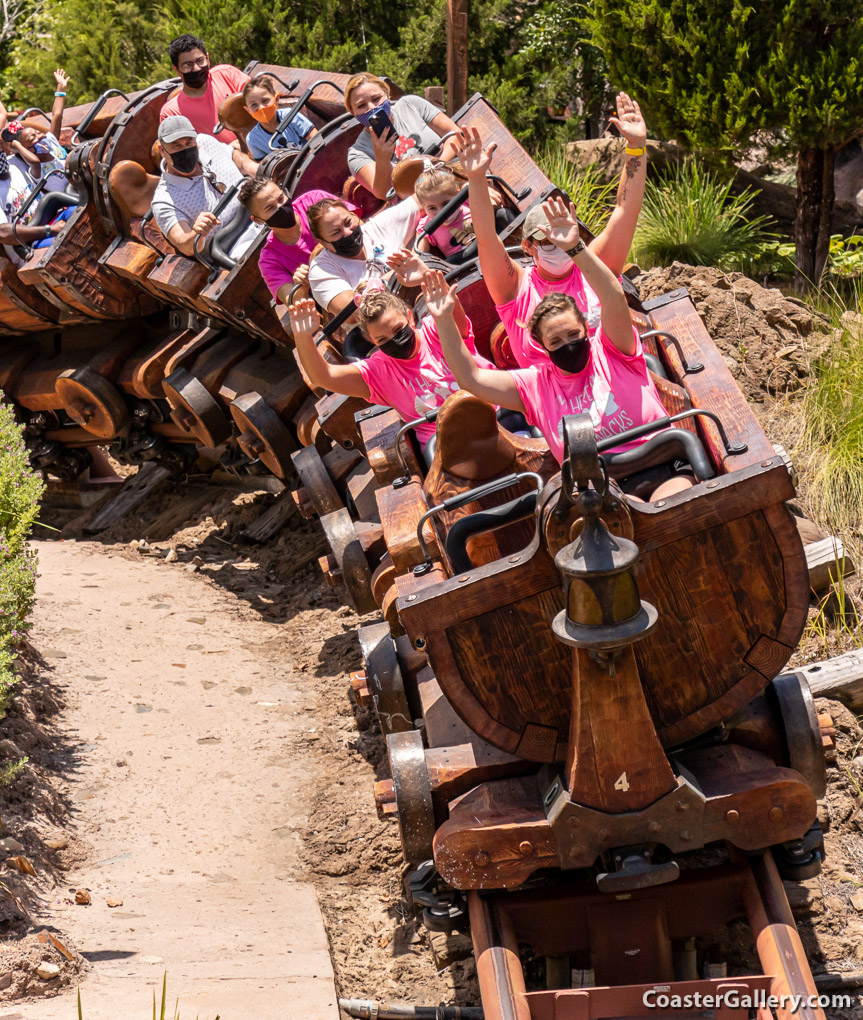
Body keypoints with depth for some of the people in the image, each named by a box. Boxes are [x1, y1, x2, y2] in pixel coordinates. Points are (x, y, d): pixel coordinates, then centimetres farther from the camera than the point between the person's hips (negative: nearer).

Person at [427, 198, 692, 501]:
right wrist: (444, 321, 1)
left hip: (660, 470, -2)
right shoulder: (536, 384, 18)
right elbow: (471, 378, 12)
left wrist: (575, 248, -20)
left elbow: (614, 298, -7)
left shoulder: (611, 352, 11)